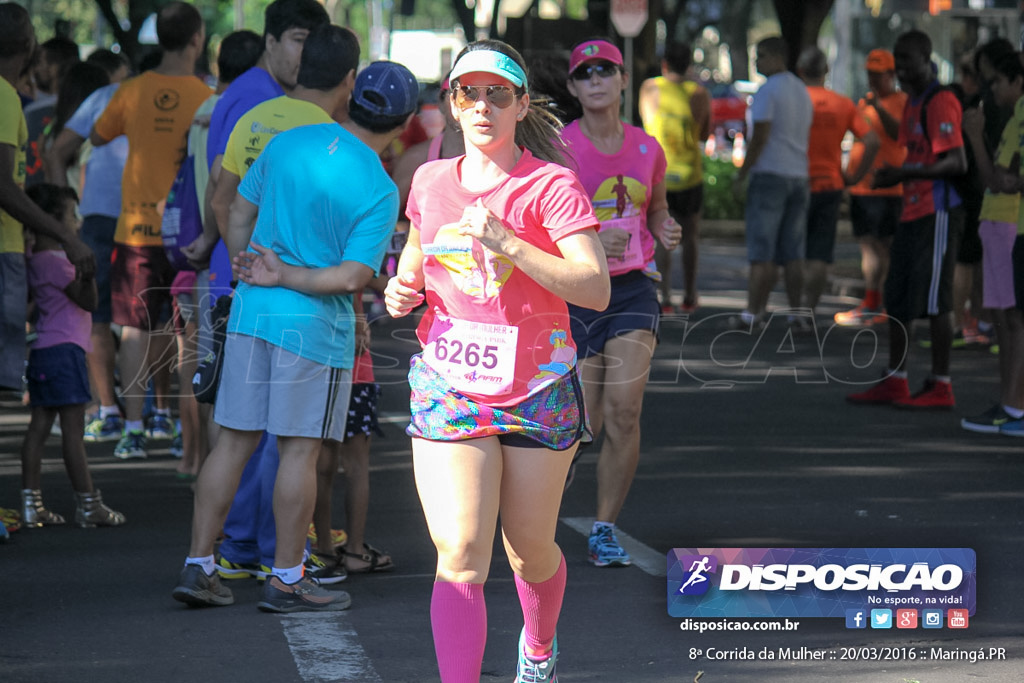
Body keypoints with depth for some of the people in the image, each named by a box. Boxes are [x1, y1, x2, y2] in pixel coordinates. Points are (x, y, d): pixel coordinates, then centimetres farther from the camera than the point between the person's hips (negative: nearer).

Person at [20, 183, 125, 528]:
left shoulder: (36, 260, 15)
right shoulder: (54, 261, -14)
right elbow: (88, 300, -15)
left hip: (42, 353, 10)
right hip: (63, 350, -10)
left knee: (39, 427, 7)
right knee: (73, 428, -6)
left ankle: (31, 504, 6)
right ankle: (88, 504, -3)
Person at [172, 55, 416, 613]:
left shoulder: (287, 143, 2)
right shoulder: (380, 192, -12)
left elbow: (238, 214, 11)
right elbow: (351, 277, -18)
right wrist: (282, 277, -8)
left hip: (251, 313, 5)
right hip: (314, 324, -5)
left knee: (234, 439, 10)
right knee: (300, 449, 4)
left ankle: (198, 567, 12)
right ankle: (286, 580, 9)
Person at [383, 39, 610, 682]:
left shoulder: (553, 186, -8)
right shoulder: (431, 181, 6)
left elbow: (597, 289, -20)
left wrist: (507, 245, -28)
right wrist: (402, 289, 5)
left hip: (538, 391, -2)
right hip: (448, 388, 2)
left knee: (530, 551, 14)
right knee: (460, 557, -13)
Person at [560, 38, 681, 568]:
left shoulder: (647, 149, 5)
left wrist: (666, 231, -1)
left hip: (632, 290, 3)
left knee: (624, 412, -10)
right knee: (582, 421, -5)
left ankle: (604, 531, 5)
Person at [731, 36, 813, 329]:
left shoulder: (767, 91, -10)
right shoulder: (802, 91, 15)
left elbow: (760, 136, -16)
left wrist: (741, 173, -10)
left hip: (770, 174, -7)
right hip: (799, 175, 7)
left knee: (761, 252, -6)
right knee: (793, 253, 7)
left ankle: (753, 312, -7)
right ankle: (796, 312, 4)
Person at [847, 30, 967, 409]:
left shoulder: (941, 102, -13)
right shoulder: (912, 103, 18)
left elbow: (957, 163, -21)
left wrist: (909, 173, -27)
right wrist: (892, 177, 12)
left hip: (937, 214, -10)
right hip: (912, 213, 10)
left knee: (933, 300, -7)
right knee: (896, 297, 11)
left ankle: (940, 386, -2)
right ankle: (895, 382, 18)